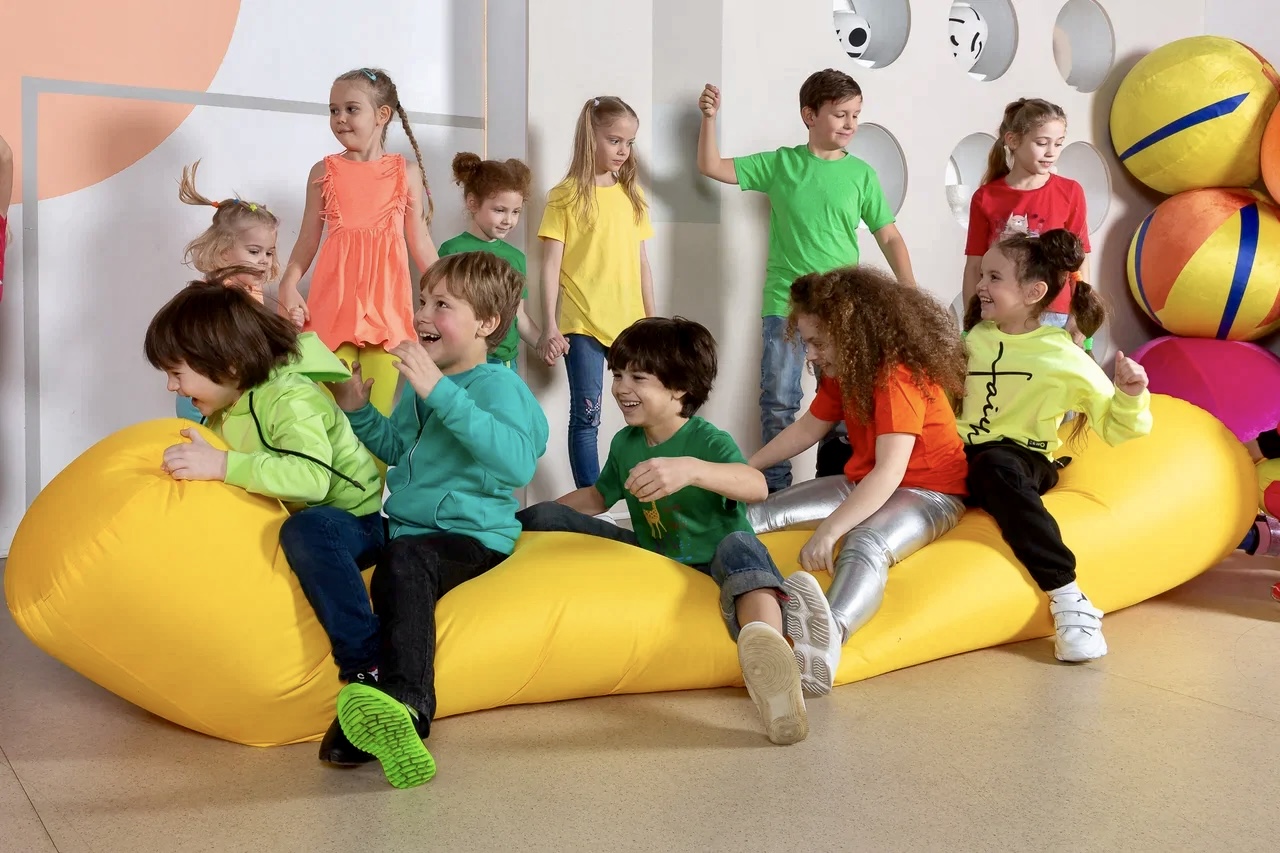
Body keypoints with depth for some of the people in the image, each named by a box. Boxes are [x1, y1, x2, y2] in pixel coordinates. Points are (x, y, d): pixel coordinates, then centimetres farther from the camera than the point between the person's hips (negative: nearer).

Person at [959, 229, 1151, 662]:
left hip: (1024, 460, -5)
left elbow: (1116, 427, -5)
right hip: (961, 459, 5)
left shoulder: (1061, 357, -5)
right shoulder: (976, 337, 8)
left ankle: (1069, 600, -39)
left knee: (994, 465, -43)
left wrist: (1130, 395, -22)